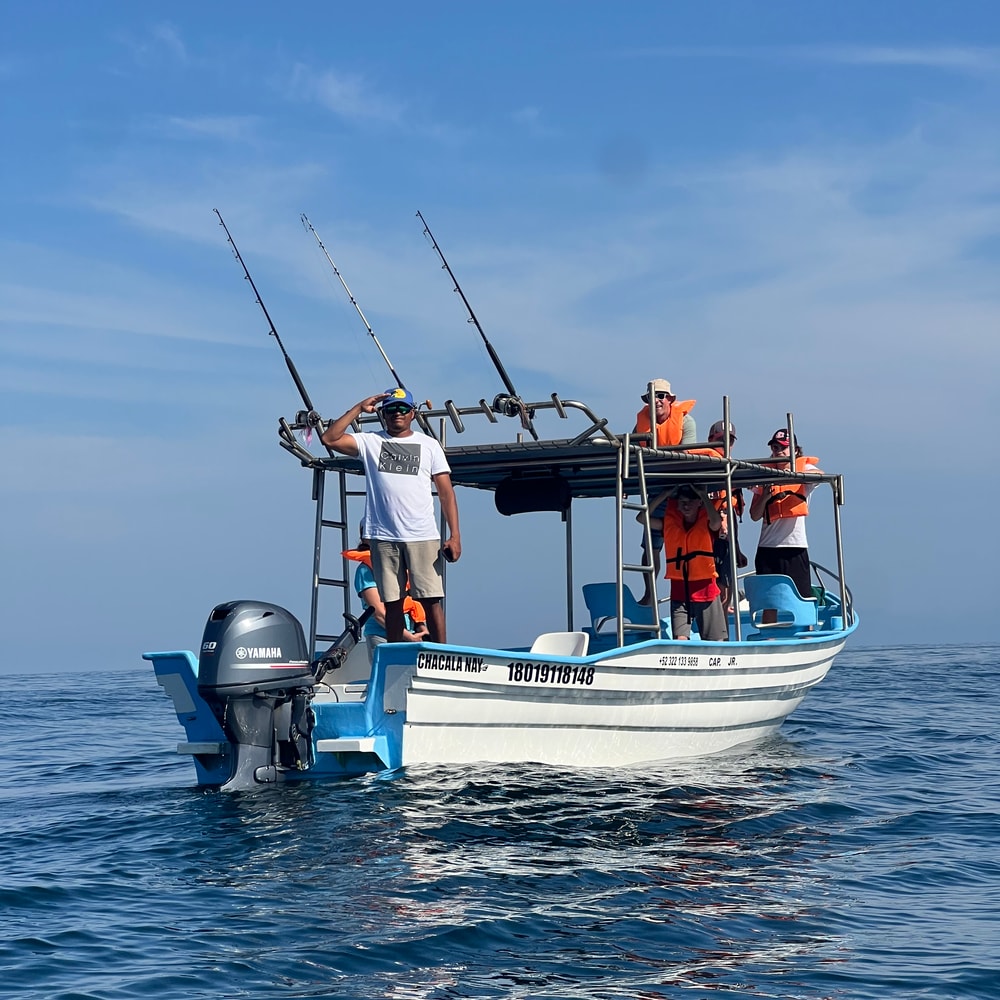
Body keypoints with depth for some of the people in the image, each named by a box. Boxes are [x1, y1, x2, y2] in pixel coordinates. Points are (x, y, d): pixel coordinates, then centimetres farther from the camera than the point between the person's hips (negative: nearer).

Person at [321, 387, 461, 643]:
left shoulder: (429, 445, 10)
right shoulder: (370, 442, 10)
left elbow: (446, 492, 6)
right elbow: (329, 439, -2)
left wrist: (454, 536, -4)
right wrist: (360, 408, -2)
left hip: (423, 537, -1)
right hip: (384, 537, 1)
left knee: (431, 600, -5)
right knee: (392, 602, 5)